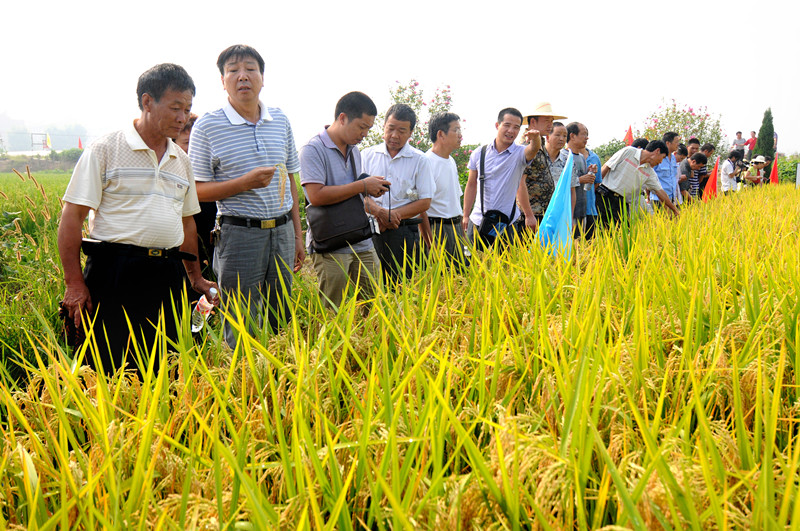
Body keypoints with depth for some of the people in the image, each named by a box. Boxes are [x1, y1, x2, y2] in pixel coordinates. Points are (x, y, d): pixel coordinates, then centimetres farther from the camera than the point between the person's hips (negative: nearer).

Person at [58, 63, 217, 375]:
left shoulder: (181, 160, 16)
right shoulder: (105, 150, -2)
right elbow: (72, 217, -5)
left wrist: (195, 277, 22)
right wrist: (74, 283, -10)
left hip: (167, 278, 5)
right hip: (115, 272, -5)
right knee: (110, 371, -2)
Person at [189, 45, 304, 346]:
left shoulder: (281, 121, 9)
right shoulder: (208, 126, -4)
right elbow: (197, 190, -4)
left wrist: (297, 236, 13)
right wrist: (244, 183, -18)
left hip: (282, 230, 5)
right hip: (239, 234, -4)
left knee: (282, 323, 11)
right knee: (243, 332, -1)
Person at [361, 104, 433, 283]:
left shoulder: (419, 160, 6)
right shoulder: (367, 155, 11)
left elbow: (425, 202, 1)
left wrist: (394, 214, -10)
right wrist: (379, 211, -15)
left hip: (403, 233, -1)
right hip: (370, 230, 1)